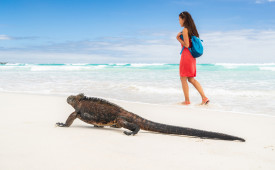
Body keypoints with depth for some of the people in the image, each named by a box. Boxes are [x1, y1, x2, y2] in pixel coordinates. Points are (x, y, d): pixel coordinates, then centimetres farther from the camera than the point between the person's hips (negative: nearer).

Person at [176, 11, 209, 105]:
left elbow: (186, 45, -17)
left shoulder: (185, 30, -12)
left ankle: (187, 100, 5)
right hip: (192, 57, 9)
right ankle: (204, 98, 6)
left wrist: (178, 38, -7)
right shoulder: (192, 29, 15)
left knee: (183, 79, 1)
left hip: (186, 55, -9)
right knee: (191, 79, 12)